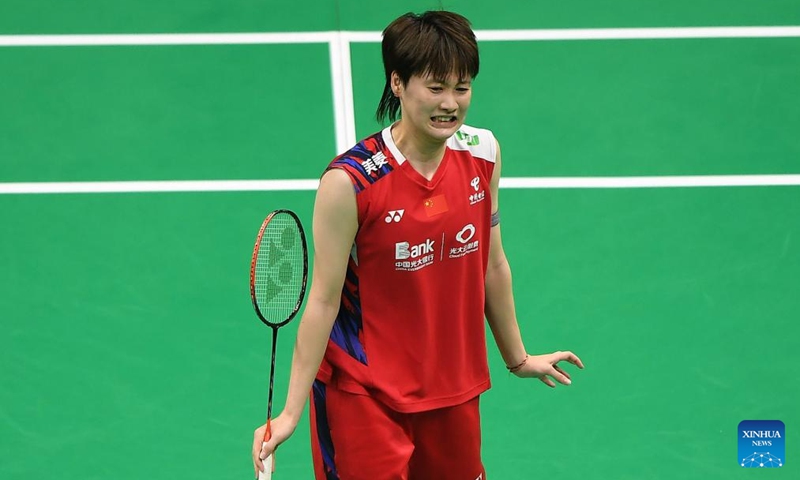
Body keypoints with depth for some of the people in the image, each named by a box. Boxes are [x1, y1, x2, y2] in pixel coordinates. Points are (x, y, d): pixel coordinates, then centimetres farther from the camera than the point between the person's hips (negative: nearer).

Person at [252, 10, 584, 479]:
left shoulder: (483, 154, -3)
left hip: (454, 389, 5)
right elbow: (323, 301, -15)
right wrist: (291, 411, -14)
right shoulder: (349, 182, -20)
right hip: (363, 397, -5)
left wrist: (517, 357, 20)